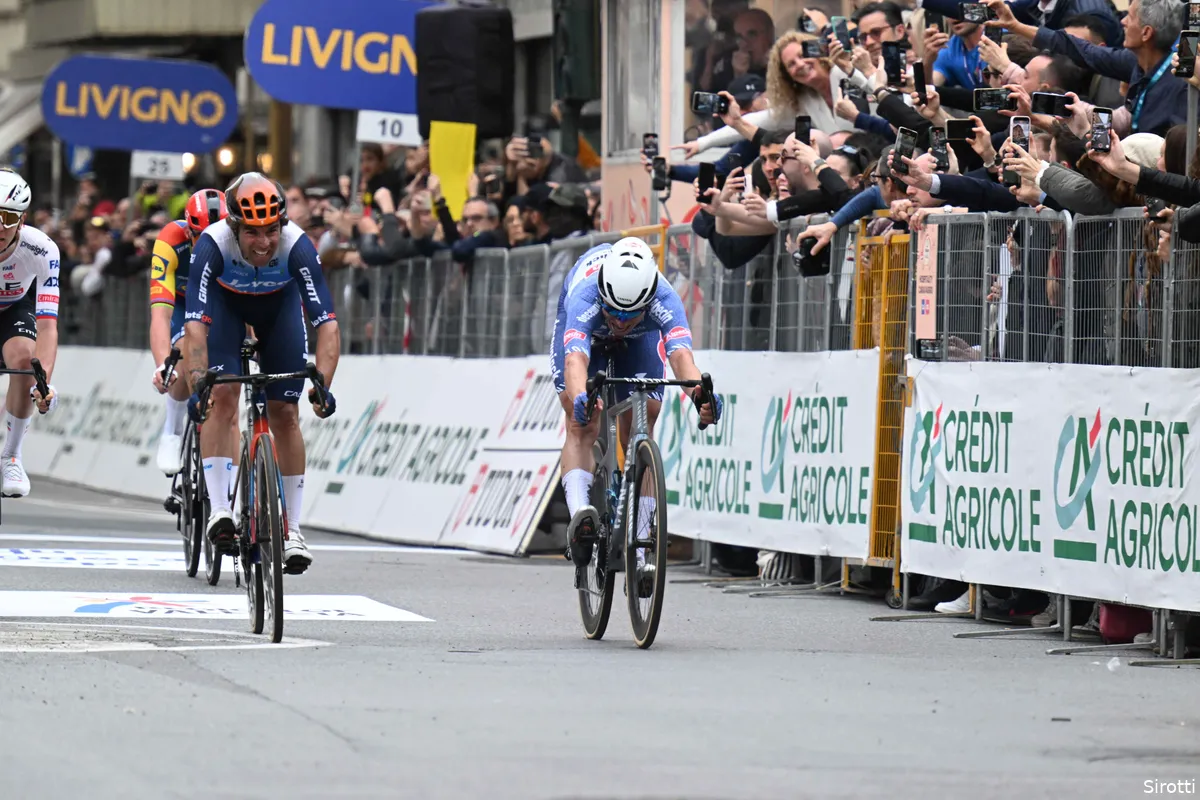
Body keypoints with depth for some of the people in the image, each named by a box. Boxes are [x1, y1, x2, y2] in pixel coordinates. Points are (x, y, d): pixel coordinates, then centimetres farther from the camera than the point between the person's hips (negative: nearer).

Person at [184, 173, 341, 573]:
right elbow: (196, 325, -43)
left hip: (279, 301, 1)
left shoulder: (297, 245, -37)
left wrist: (323, 386, -51)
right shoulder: (212, 244, -38)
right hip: (225, 300, -1)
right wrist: (197, 385, -55)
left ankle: (291, 529, 5)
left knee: (285, 414, -3)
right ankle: (219, 510, -18)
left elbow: (327, 324, -39)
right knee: (222, 397, -20)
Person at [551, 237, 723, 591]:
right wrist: (579, 398, -82)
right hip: (587, 332, -1)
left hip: (641, 339, 1)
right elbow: (576, 360, -61)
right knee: (582, 427, -22)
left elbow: (681, 354, -57)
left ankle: (637, 550, -5)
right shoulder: (585, 298, -45)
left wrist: (699, 391, -78)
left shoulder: (664, 301, -42)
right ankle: (579, 515, -39)